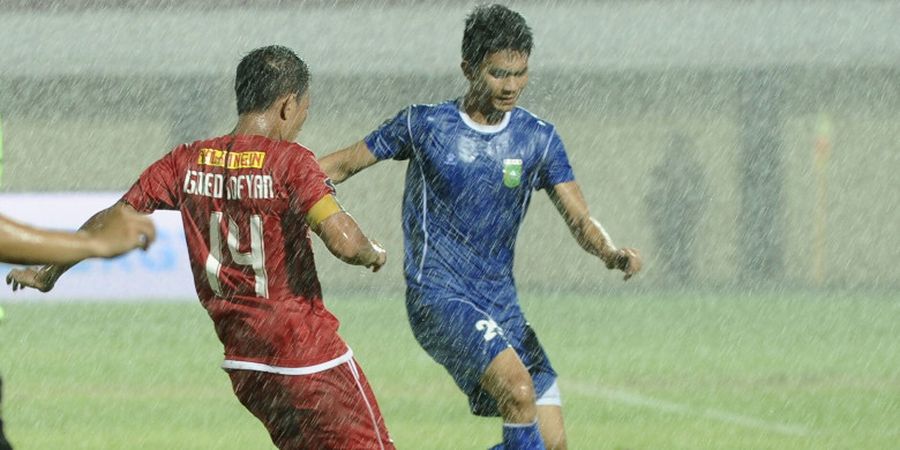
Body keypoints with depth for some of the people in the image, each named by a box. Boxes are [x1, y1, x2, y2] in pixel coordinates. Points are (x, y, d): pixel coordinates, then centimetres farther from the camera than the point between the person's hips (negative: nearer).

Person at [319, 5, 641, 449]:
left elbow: (579, 218, 0)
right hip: (437, 295, -5)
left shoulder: (538, 139, 5)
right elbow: (341, 166, 8)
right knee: (519, 388, -29)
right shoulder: (424, 125, -2)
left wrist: (613, 253, -21)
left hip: (501, 307, 5)